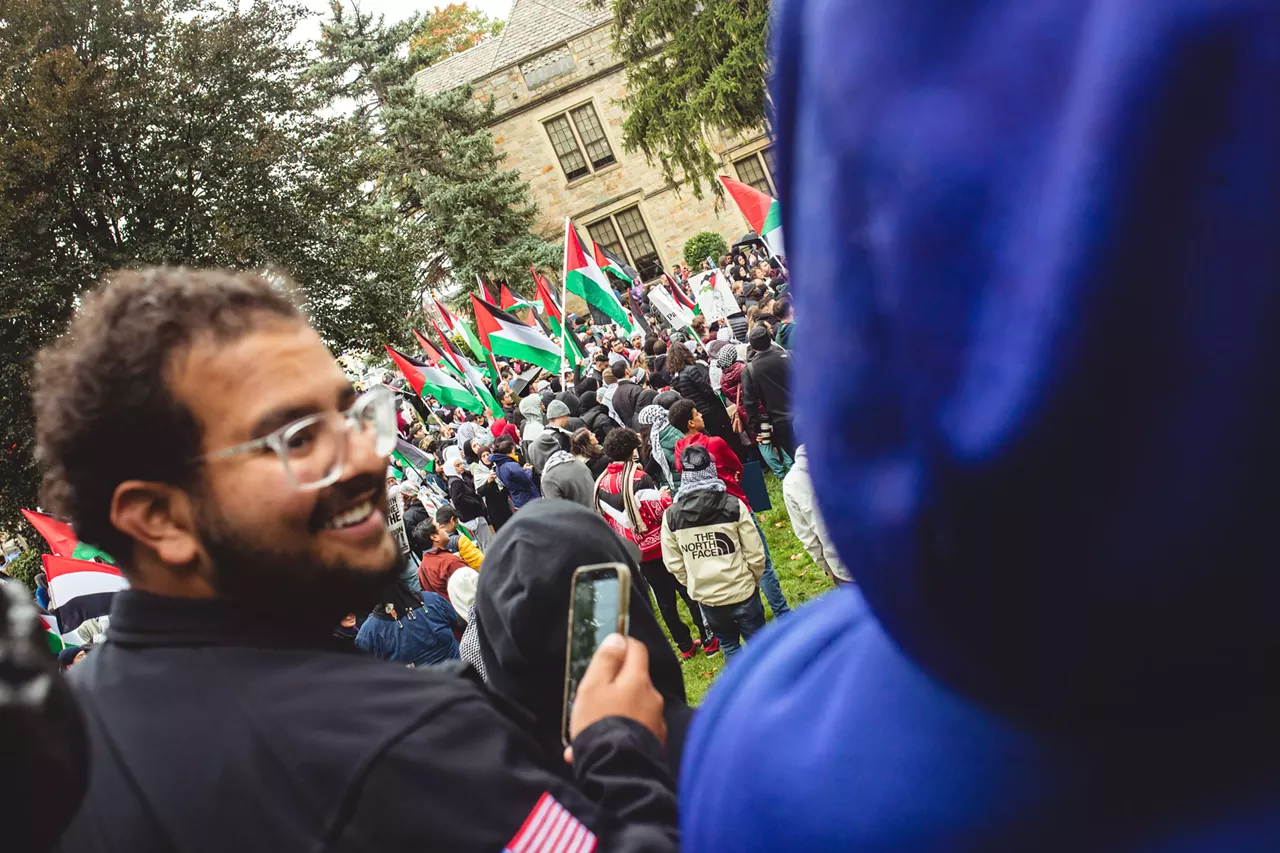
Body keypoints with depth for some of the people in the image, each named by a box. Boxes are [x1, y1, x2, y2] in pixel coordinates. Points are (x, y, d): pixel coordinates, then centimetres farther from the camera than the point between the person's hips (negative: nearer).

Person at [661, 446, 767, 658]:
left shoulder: (671, 516, -8)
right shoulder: (734, 506, -14)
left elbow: (674, 564, -3)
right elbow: (755, 555, -10)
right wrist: (754, 581, 9)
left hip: (705, 598, 2)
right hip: (741, 592, -2)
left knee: (728, 645, 21)